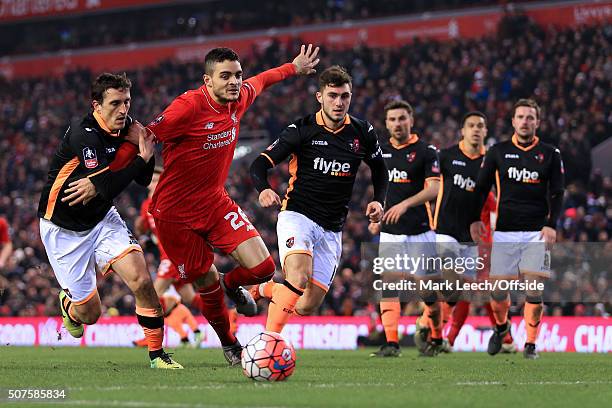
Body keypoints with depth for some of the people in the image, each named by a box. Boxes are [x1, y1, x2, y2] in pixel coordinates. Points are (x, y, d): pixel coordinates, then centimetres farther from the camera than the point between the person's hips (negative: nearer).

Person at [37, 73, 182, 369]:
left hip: (103, 220, 5)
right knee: (89, 313, 2)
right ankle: (69, 304, 40)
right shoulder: (83, 135, -26)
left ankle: (157, 353, -6)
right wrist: (143, 158, -27)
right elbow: (108, 186, -33)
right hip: (64, 230, -5)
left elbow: (144, 180, 0)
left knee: (141, 280, -18)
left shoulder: (125, 128, -4)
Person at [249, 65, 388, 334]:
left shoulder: (362, 133, 3)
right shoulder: (302, 130, -7)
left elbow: (379, 169, 21)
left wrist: (378, 201, 3)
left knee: (307, 307, 0)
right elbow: (260, 164, -9)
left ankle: (266, 289, 29)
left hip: (331, 229, 4)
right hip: (297, 214, -4)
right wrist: (263, 189, -30)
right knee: (298, 279, -31)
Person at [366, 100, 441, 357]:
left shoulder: (426, 151, -4)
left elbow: (433, 189, -14)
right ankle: (391, 343, -9)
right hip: (389, 232, 4)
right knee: (387, 287, -7)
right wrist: (375, 217, 13)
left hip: (419, 232, -4)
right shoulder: (381, 151, 12)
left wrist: (405, 204, -25)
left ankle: (436, 339, 19)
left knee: (427, 288, 0)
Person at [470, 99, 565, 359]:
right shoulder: (498, 152, 7)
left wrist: (551, 225, -7)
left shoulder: (550, 154, 6)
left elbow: (556, 193, 6)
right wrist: (475, 219, -1)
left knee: (534, 288, -7)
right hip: (504, 231, 1)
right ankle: (501, 326, 29)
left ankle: (530, 343, 4)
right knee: (498, 288, 0)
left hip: (536, 231, -1)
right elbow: (482, 188, 11)